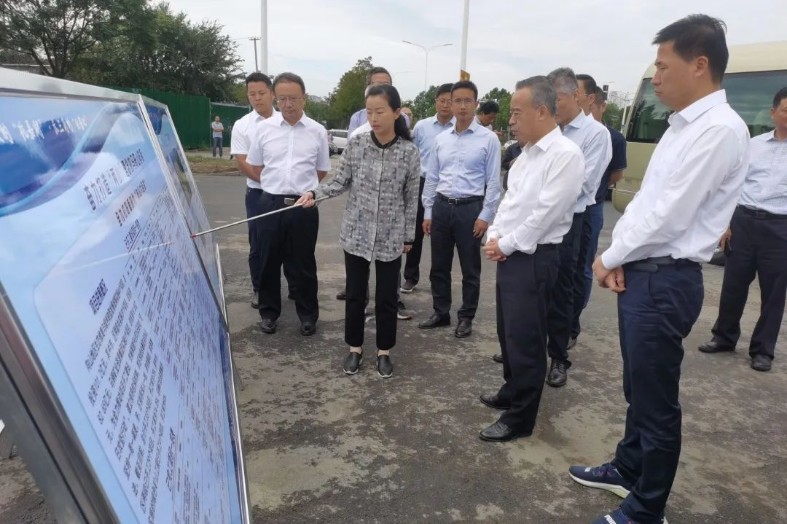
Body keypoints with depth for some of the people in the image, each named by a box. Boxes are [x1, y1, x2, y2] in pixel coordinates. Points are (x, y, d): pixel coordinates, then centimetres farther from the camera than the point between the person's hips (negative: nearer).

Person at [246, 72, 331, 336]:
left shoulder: (317, 131, 0)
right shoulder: (265, 128, 2)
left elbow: (322, 172, 9)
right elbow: (255, 166, 12)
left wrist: (300, 186, 10)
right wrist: (277, 185, 9)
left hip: (304, 206, -1)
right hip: (270, 203, 1)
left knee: (303, 263, 8)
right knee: (269, 261, 9)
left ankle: (308, 315, 21)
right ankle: (269, 313, 25)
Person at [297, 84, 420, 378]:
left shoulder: (409, 152, -7)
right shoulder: (355, 144, -4)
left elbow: (411, 198, 0)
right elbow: (341, 181, 3)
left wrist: (409, 235, 4)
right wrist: (315, 193, -13)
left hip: (391, 238, -1)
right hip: (356, 234, 1)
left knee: (386, 297, 10)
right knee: (355, 295, 12)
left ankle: (384, 351, 28)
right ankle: (355, 348, 30)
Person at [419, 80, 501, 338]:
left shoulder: (488, 139, -4)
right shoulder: (441, 139, 8)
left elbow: (493, 181, -5)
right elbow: (431, 178, 12)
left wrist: (485, 216, -10)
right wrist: (427, 212, 9)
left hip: (470, 208, -4)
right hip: (441, 206, 4)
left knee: (470, 269, 7)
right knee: (439, 266, 13)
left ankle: (466, 317, 23)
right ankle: (441, 313, 29)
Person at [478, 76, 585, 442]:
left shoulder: (565, 154, -16)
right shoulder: (528, 153, 13)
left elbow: (545, 213, -20)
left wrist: (505, 245, -12)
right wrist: (494, 237, 1)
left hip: (534, 259, -9)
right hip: (509, 255, 9)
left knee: (525, 340, 1)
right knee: (508, 333, 19)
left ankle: (519, 418, 14)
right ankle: (512, 392, 38)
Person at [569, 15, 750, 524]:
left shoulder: (720, 129, -16)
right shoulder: (683, 126, 14)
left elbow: (668, 214, -20)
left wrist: (608, 258, -7)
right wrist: (619, 259, 0)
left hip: (666, 280, -9)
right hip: (641, 273, 9)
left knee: (657, 399, 5)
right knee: (638, 385, 23)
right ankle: (628, 469, 43)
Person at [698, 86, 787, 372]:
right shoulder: (752, 145, 9)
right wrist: (725, 223, 5)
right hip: (743, 221, 2)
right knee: (733, 283, 10)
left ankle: (763, 349, 21)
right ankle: (724, 336, 28)